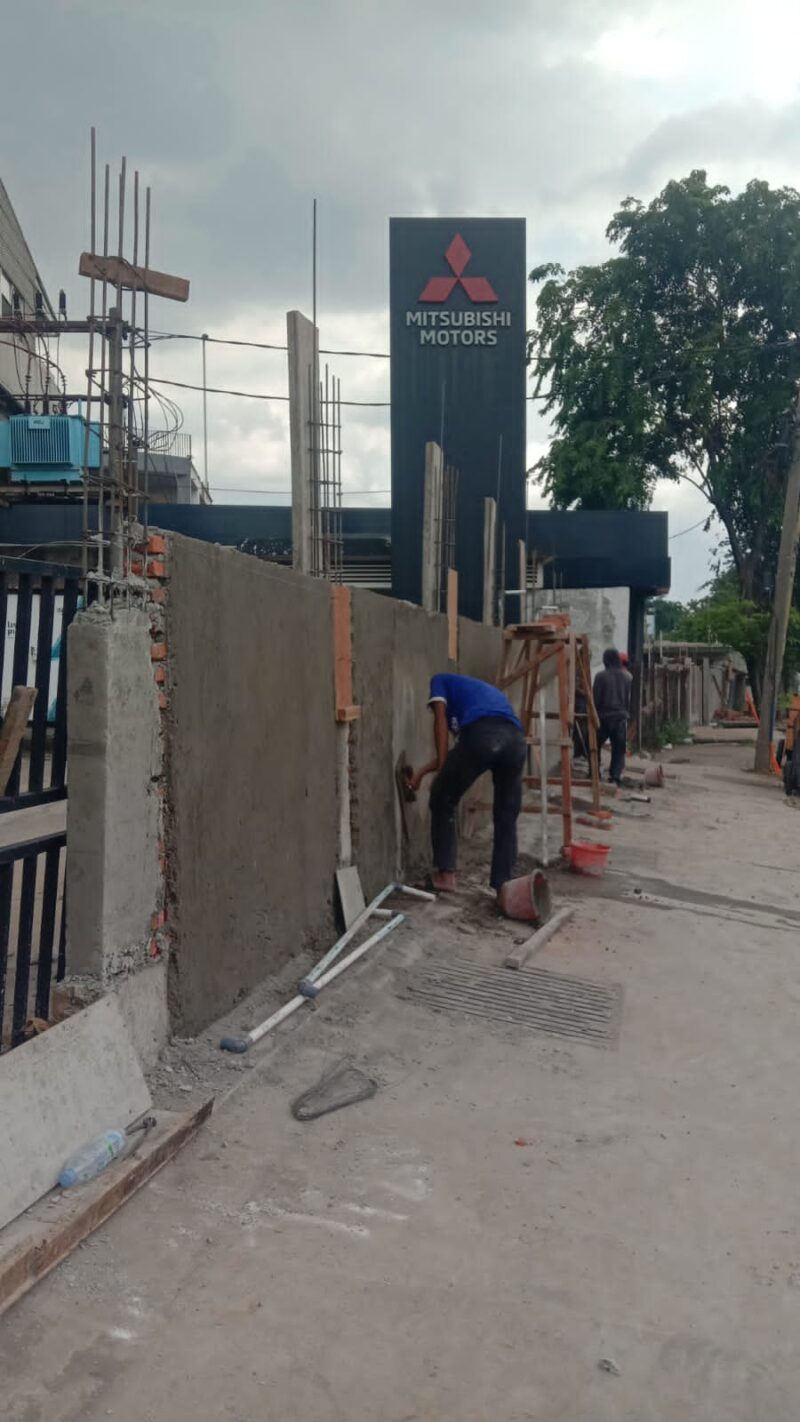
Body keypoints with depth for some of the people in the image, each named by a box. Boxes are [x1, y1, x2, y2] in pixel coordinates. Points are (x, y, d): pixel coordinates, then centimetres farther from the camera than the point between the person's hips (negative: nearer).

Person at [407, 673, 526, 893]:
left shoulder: (441, 680, 32)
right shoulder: (485, 691, 45)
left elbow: (440, 718, 14)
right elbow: (461, 751, 40)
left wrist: (441, 767, 12)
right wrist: (421, 772, 45)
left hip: (481, 734, -5)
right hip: (516, 740, 5)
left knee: (443, 800, 17)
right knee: (507, 819, 18)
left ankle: (445, 874, 18)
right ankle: (503, 887, 17)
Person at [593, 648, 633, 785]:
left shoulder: (601, 676, -9)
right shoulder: (628, 677, 2)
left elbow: (596, 698, -7)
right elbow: (630, 699, 6)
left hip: (604, 717, -2)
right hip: (621, 717, 2)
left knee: (595, 747, 13)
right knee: (618, 750, 5)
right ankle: (615, 777, -4)